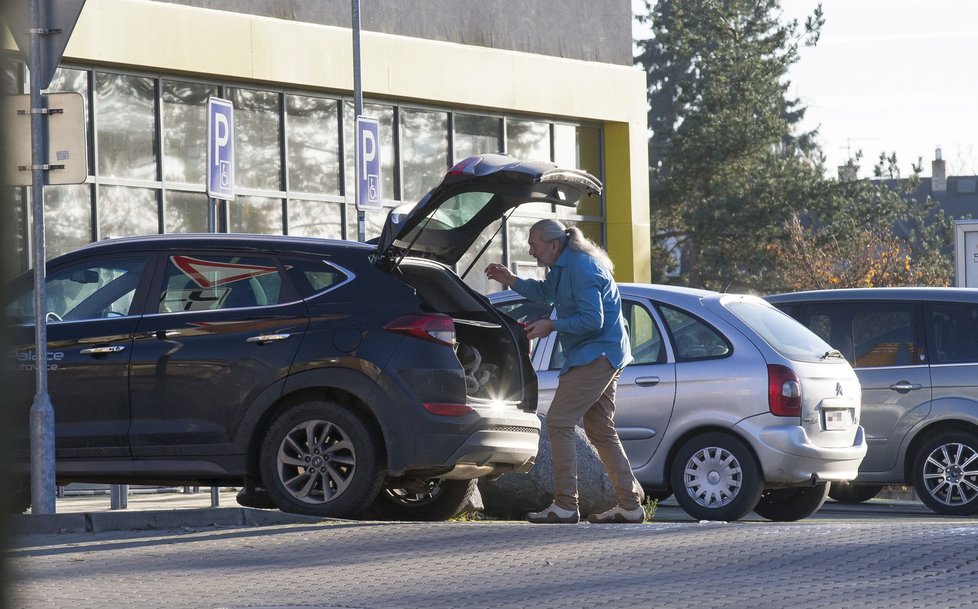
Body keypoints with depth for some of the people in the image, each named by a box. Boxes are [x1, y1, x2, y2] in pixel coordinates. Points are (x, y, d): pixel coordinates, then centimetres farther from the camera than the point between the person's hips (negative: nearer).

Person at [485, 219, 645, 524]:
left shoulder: (581, 268, -19)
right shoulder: (564, 266, 14)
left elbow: (592, 320, -23)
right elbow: (546, 293, 34)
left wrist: (552, 326, -16)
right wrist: (511, 280, 23)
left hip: (596, 355, -11)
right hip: (604, 356, 11)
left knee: (558, 423, -12)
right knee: (601, 431, 13)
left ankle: (565, 506, -14)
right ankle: (630, 505, 14)